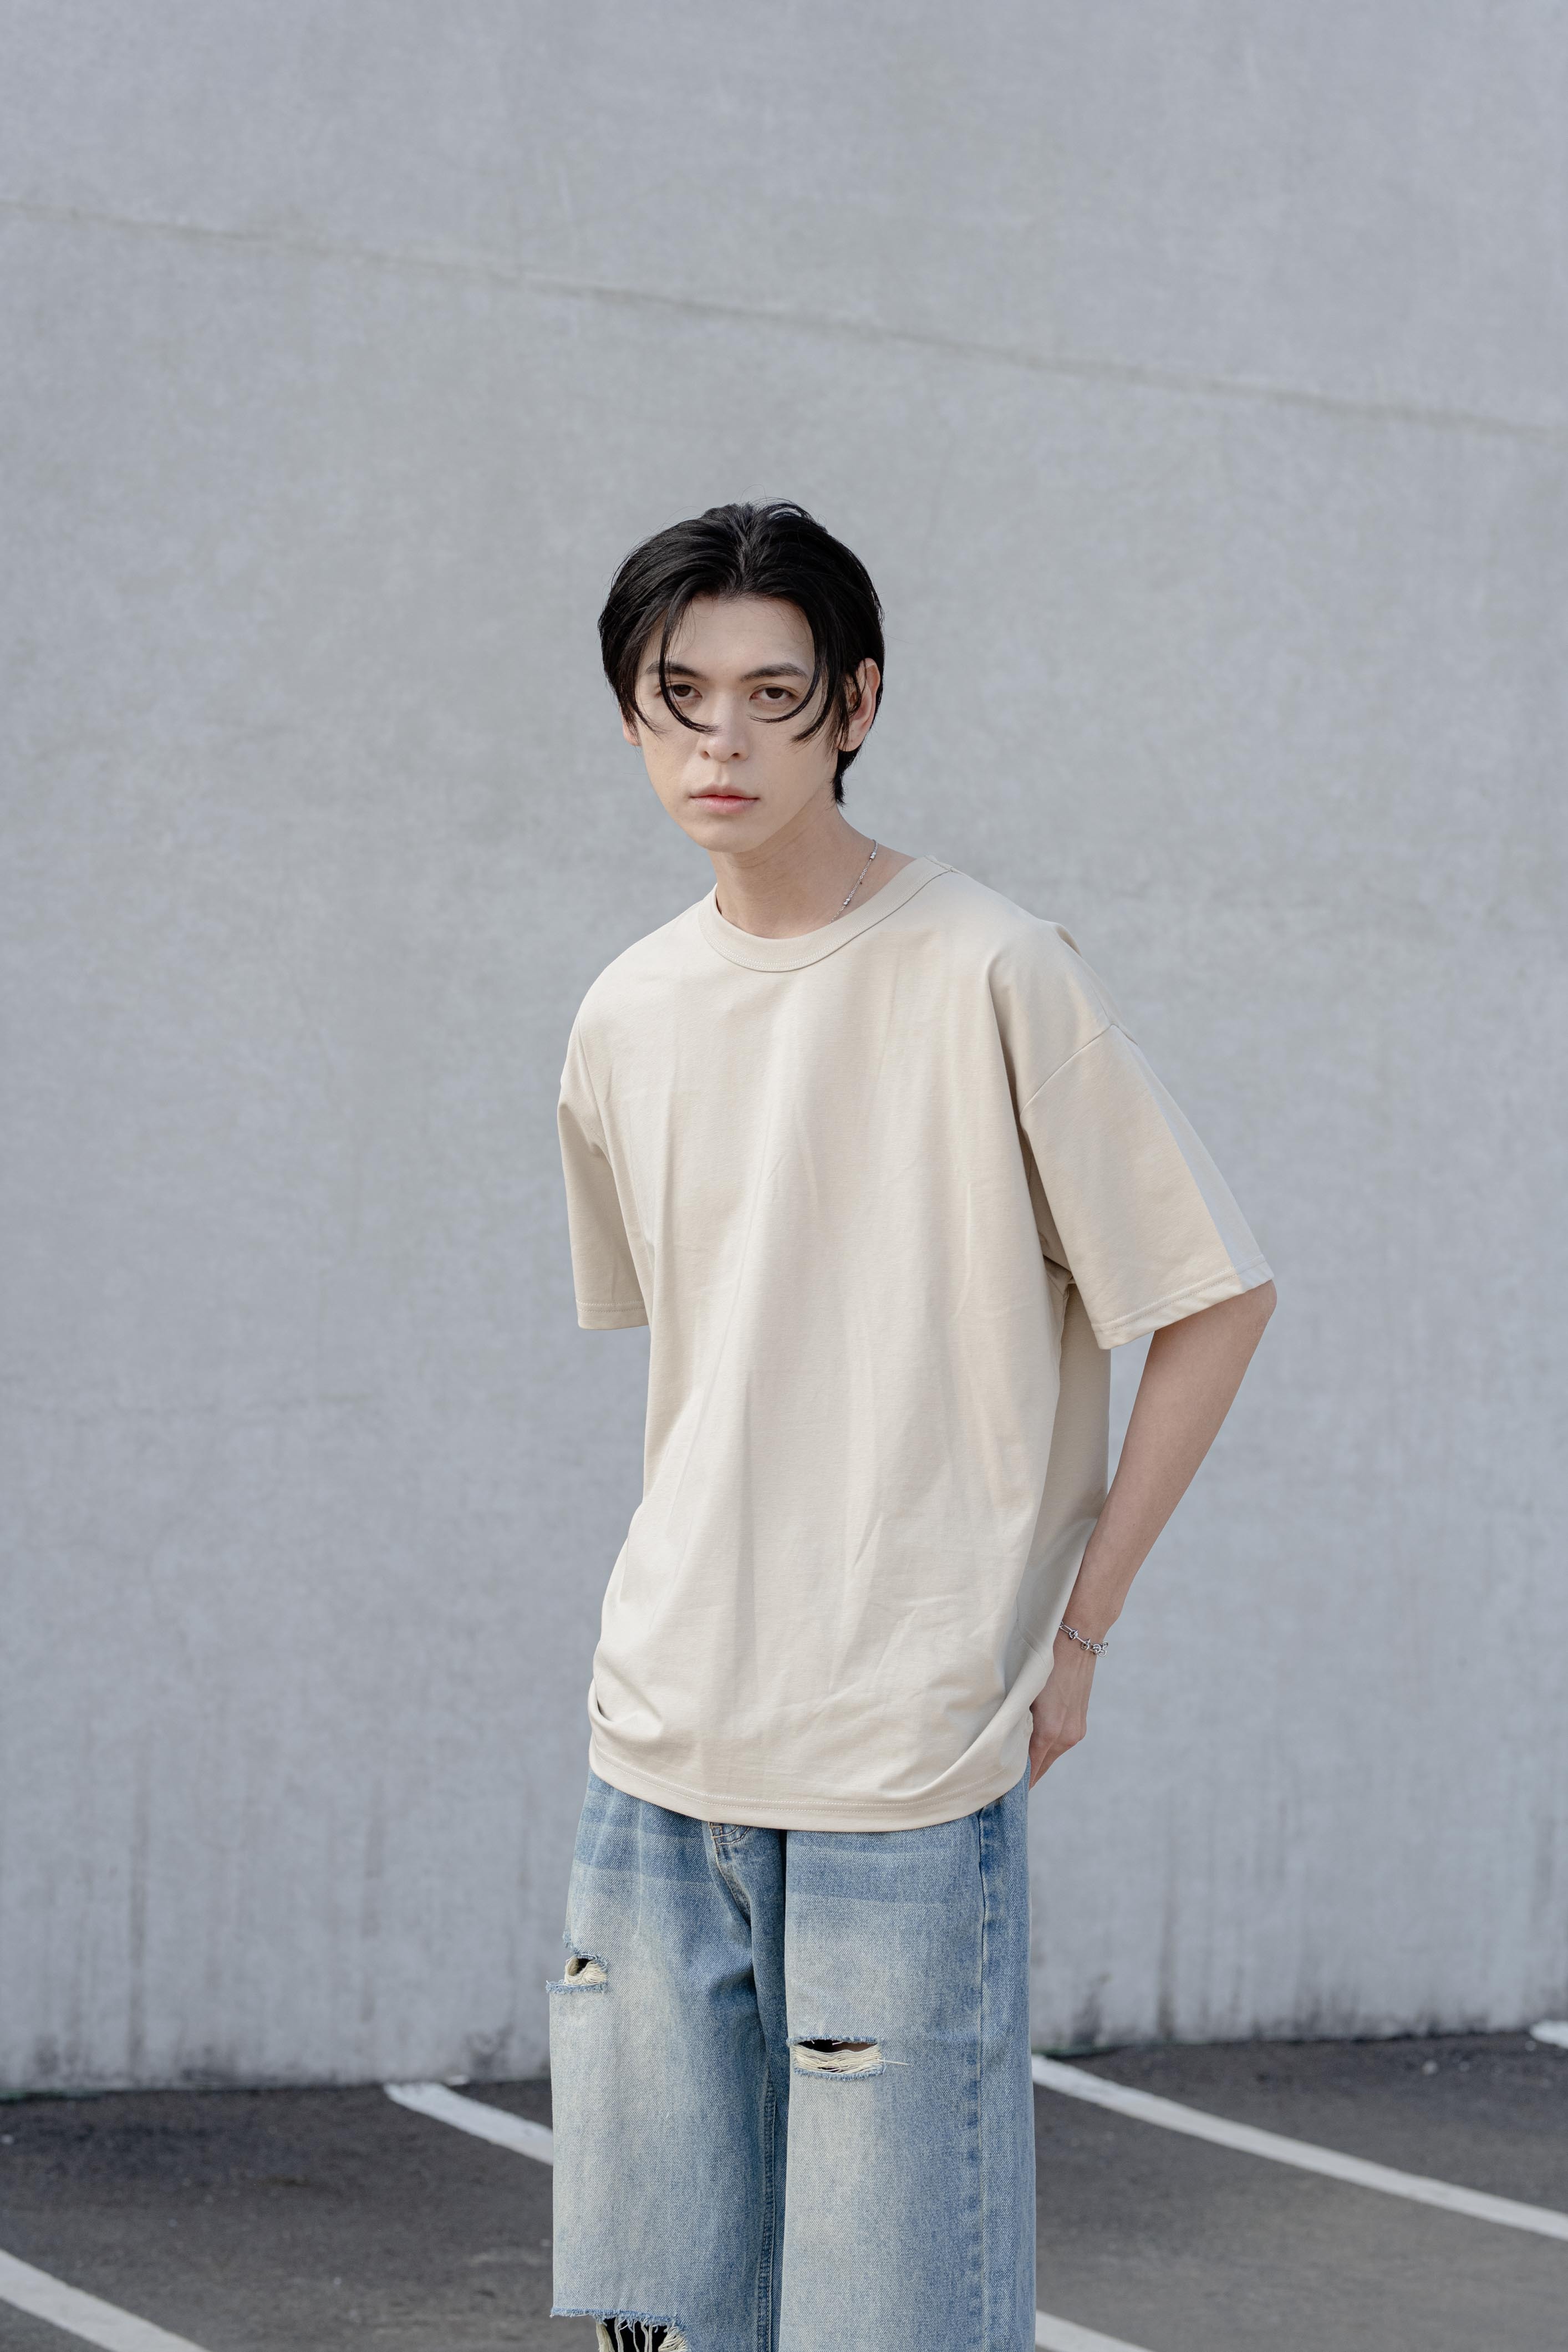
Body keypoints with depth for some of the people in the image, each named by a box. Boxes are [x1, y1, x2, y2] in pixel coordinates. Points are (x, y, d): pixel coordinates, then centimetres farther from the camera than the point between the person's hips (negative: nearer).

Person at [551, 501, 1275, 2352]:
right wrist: (703, 1604, 14)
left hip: (910, 1764, -6)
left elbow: (1215, 1300, -6)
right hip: (659, 1749, 6)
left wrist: (1076, 1626, -6)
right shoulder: (624, 1022, 9)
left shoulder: (991, 978, -10)